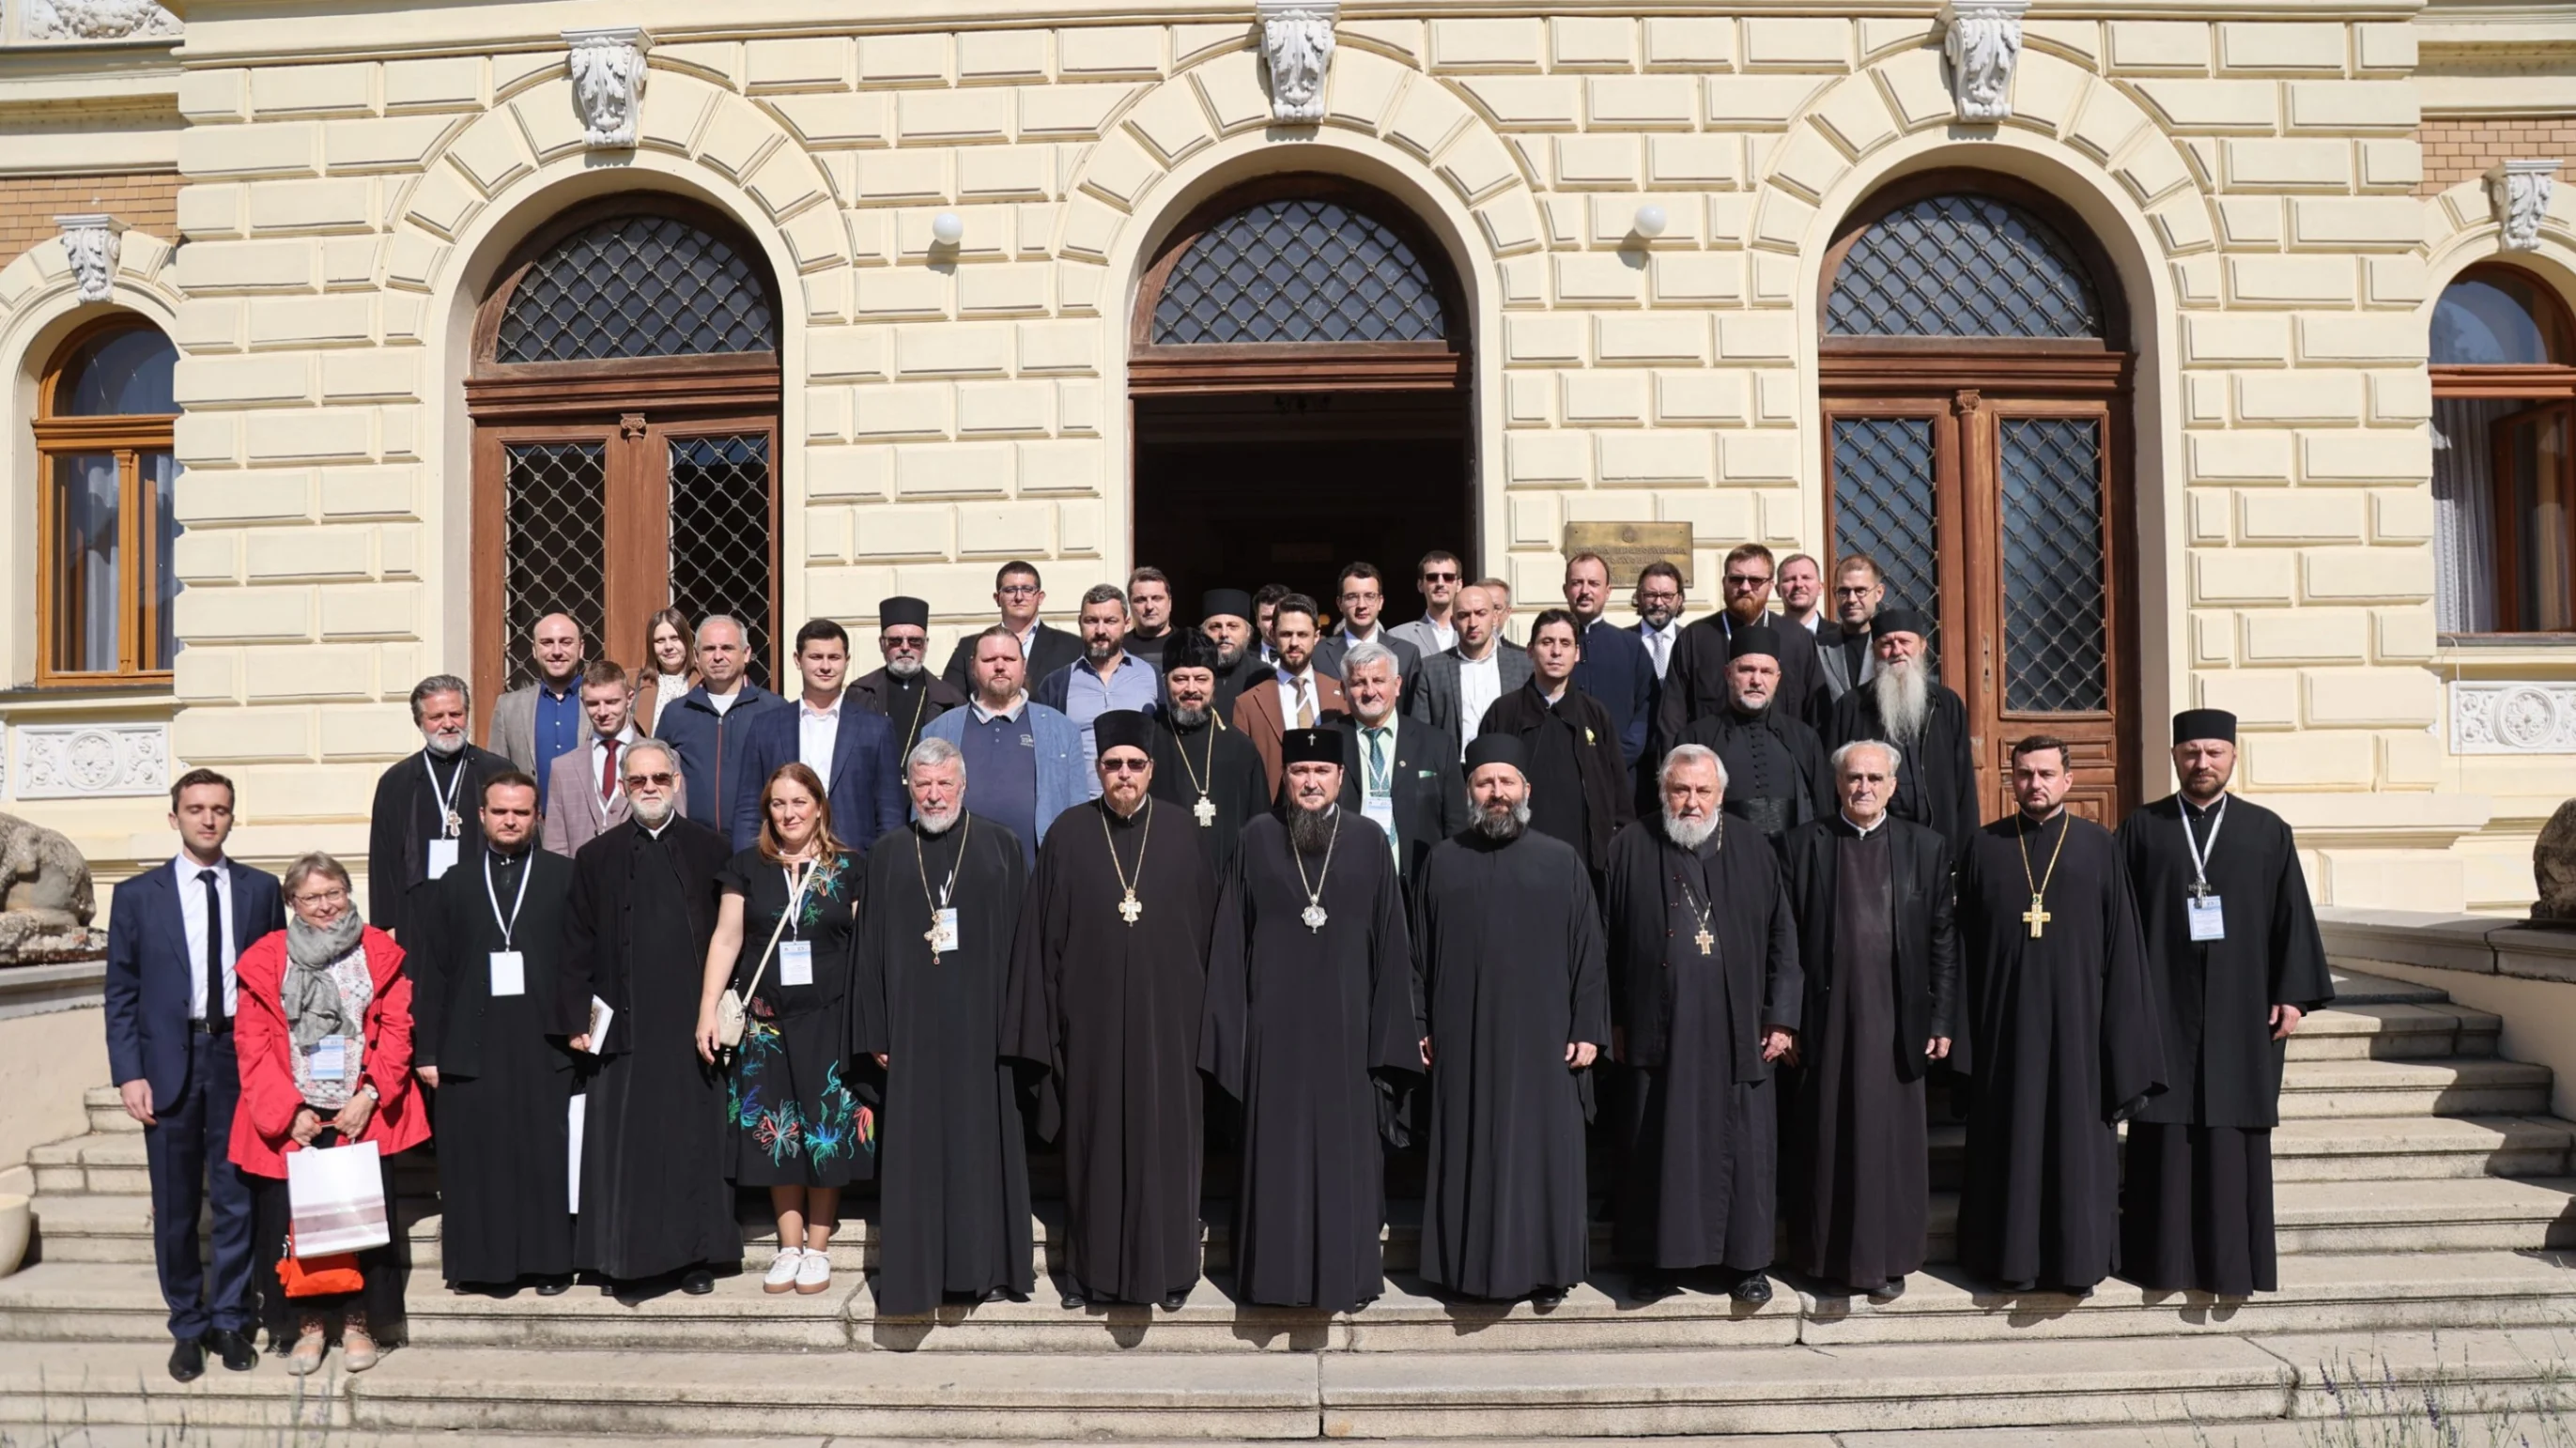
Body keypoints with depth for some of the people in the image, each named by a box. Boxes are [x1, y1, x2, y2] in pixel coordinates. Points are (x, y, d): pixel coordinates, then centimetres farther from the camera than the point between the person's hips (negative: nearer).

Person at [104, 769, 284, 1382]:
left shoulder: (261, 890, 5)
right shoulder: (137, 894, 3)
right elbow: (120, 992, 3)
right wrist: (128, 1073, -5)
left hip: (241, 1058, 0)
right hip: (169, 1061, 0)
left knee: (238, 1198, 6)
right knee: (175, 1205, 7)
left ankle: (230, 1321, 21)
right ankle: (187, 1326, 22)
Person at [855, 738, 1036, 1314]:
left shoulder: (1000, 846, 4)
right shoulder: (888, 854, 9)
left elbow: (1020, 936, 1)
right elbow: (872, 948, 7)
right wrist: (877, 1032, 1)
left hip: (982, 1021, -1)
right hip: (914, 1023, 1)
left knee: (983, 1135, 3)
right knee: (916, 1143, 3)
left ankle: (989, 1266, 13)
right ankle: (917, 1267, 12)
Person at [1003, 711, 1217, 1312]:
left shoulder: (1180, 836, 2)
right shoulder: (1067, 835, 0)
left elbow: (1205, 928, 5)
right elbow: (1042, 935, 1)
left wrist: (1201, 1012, 2)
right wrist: (1045, 1022, -3)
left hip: (1164, 1014, 0)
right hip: (1091, 1018, 0)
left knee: (1164, 1139, 5)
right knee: (1093, 1141, 7)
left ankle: (1167, 1267, 18)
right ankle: (1091, 1268, 20)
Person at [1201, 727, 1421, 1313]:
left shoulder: (1368, 841, 2)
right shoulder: (1258, 838, 2)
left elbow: (1390, 941, 3)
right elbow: (1231, 937, 3)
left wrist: (1391, 1030, 0)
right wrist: (1230, 1025, -1)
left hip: (1344, 1022, 0)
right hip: (1275, 1023, 0)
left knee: (1345, 1147, 5)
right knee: (1276, 1146, 5)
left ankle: (1346, 1274, 16)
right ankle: (1277, 1271, 16)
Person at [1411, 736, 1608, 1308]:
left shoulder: (1562, 862, 3)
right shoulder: (1444, 861, 6)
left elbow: (1587, 953, 2)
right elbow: (1421, 952, 8)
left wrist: (1588, 1030, -3)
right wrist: (1421, 1026, 3)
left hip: (1542, 1036, -1)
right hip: (1463, 1039, 1)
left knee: (1543, 1151, 3)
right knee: (1468, 1152, 6)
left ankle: (1545, 1267, 15)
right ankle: (1470, 1264, 17)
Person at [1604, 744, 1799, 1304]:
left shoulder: (1755, 856, 7)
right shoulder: (1631, 849, 2)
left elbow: (1782, 942, 7)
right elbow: (1609, 940, 1)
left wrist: (1781, 1017, 1)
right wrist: (1613, 1020, -2)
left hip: (1736, 1031, 1)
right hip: (1658, 1028, -1)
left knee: (1742, 1147, 5)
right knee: (1658, 1146, 5)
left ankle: (1745, 1261, 18)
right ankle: (1660, 1258, 17)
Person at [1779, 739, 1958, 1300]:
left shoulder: (1926, 847, 7)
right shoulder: (1803, 844, 4)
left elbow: (1944, 939, 6)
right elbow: (1785, 937, 2)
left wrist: (1942, 1021, 1)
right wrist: (1785, 1017, -2)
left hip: (1896, 1018, 1)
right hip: (1825, 1018, 0)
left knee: (1892, 1137, 5)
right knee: (1825, 1139, 5)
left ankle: (1887, 1259, 18)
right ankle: (1825, 1255, 19)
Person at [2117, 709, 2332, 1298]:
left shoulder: (2268, 832, 7)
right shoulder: (2140, 830, 5)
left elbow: (2292, 918, 5)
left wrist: (2294, 994, -1)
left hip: (2241, 1012, 1)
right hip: (2163, 1010, 0)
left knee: (2234, 1136, 4)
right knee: (2167, 1135, 2)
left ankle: (2235, 1264, 13)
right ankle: (2166, 1262, 10)